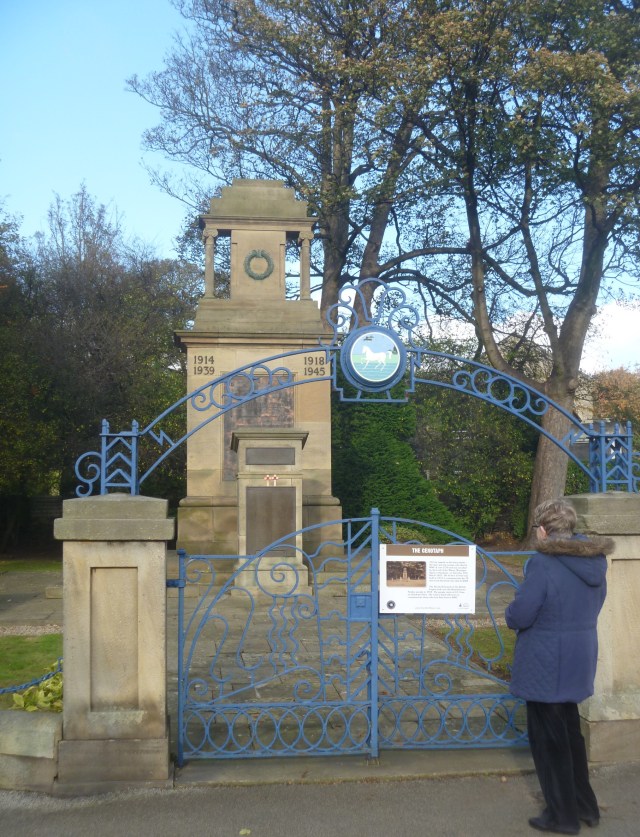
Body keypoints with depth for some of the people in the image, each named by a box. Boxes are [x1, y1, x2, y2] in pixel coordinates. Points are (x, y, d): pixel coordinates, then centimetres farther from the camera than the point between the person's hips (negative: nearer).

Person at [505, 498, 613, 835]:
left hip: (546, 665, -7)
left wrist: (511, 614, -1)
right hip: (579, 660, 7)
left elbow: (519, 615, -23)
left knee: (549, 738, 9)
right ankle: (585, 806, 35)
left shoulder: (543, 563, -23)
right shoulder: (595, 560, 1)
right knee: (570, 732, 24)